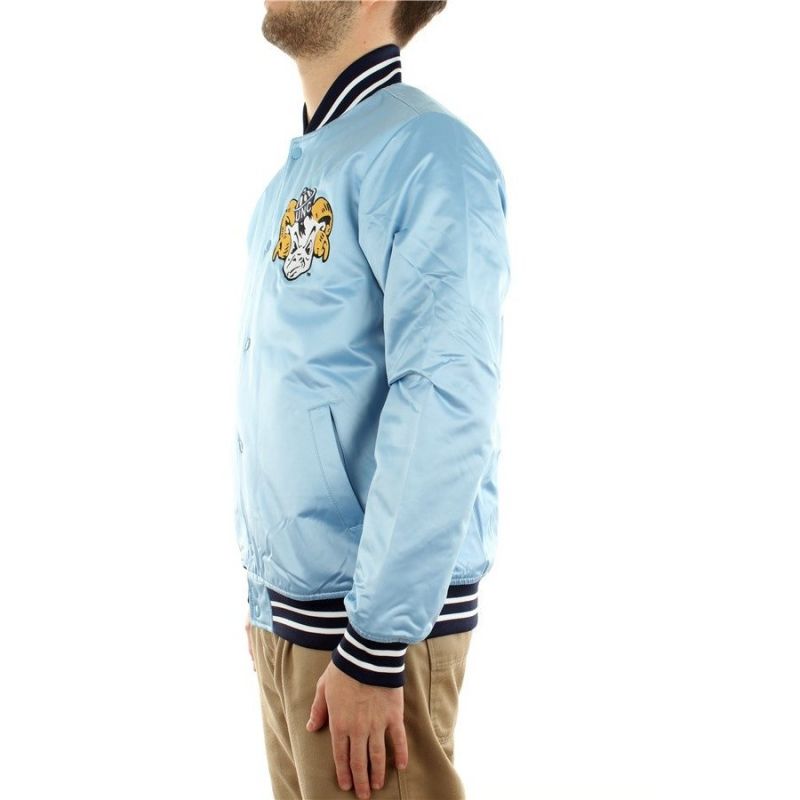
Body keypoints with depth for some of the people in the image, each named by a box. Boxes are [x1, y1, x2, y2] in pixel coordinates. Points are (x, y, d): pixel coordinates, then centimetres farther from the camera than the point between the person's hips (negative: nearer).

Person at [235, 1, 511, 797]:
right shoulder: (290, 179, 14)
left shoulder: (421, 153, -15)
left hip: (370, 614, -8)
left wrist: (374, 649, -23)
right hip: (281, 608, 8)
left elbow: (445, 408, -22)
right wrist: (264, 593, 14)